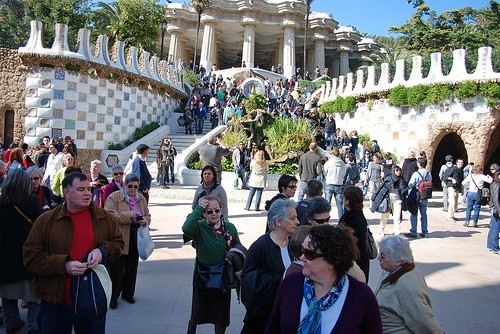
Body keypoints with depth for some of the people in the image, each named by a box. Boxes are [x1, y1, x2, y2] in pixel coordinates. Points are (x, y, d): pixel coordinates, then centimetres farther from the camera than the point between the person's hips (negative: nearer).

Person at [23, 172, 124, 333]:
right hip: (55, 303, -1)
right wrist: (63, 265, -18)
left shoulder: (104, 217, 1)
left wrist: (102, 251, -12)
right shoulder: (46, 220, -4)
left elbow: (118, 242, 10)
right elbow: (31, 256, -5)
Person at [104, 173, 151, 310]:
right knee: (116, 270, 0)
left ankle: (128, 293, 32)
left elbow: (147, 216, 16)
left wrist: (144, 220, -8)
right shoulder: (114, 197, -8)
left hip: (135, 239, 5)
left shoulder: (141, 199, 10)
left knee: (132, 268, 15)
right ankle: (113, 297, 15)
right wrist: (128, 215, -25)